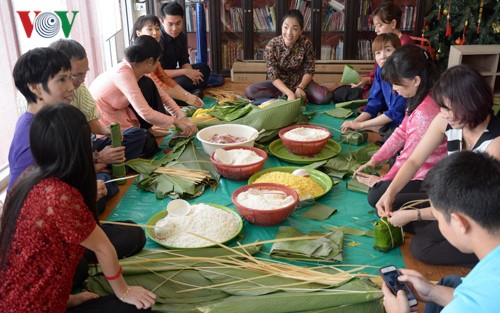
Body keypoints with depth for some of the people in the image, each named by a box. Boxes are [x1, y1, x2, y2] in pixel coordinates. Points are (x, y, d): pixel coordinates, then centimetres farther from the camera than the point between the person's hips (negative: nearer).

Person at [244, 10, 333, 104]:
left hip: (300, 82, 0)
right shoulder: (272, 45, -20)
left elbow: (309, 70, -8)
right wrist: (289, 93, -35)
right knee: (249, 91, -24)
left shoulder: (306, 43, -17)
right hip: (279, 83, 0)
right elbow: (273, 75, -20)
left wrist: (300, 88, -28)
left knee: (324, 97, -27)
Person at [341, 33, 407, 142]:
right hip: (391, 120, 7)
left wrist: (360, 125, -22)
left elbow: (396, 112, -25)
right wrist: (355, 122, -15)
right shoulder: (380, 71, -3)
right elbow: (374, 103, 2)